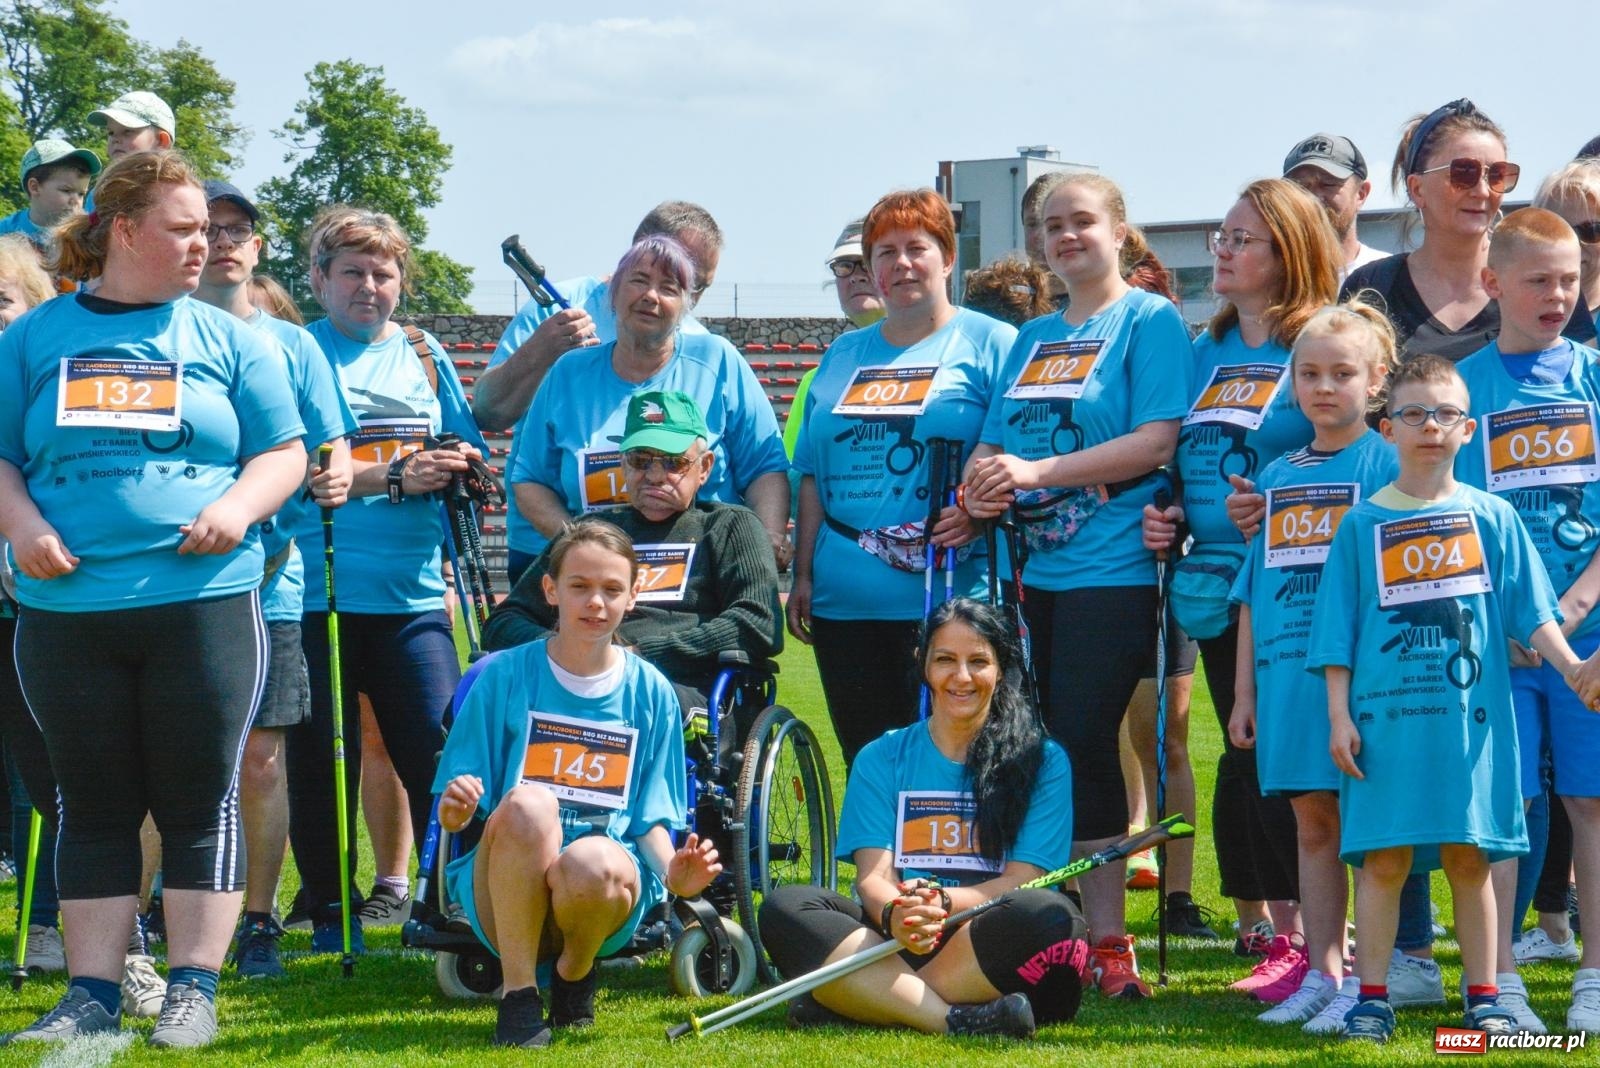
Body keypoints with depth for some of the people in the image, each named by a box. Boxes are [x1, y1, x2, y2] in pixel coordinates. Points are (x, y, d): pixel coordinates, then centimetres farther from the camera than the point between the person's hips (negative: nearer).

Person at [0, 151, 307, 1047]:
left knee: (201, 800, 0)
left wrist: (239, 507, -10)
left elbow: (284, 454, 9)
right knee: (94, 805, 6)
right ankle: (93, 995, 11)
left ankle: (194, 989, 7)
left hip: (203, 601, -1)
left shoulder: (229, 341, 9)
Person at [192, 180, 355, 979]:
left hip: (267, 579, 1)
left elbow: (329, 448, 10)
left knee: (259, 760, 2)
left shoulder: (290, 345, 11)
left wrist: (335, 477, -12)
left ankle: (257, 922, 12)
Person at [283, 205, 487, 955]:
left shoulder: (424, 355, 16)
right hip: (316, 594, -3)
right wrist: (394, 478, -15)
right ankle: (329, 913, 14)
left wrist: (459, 468, -5)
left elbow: (469, 460, 19)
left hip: (412, 594, 3)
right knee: (322, 760, 3)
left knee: (439, 750, -5)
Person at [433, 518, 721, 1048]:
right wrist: (456, 810, -21)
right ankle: (518, 990, -20)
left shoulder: (650, 692, 9)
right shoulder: (505, 676, 4)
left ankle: (575, 971, -1)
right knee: (527, 802, -34)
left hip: (604, 901, 1)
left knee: (594, 863, -37)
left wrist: (673, 869, -12)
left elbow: (652, 820, 11)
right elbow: (453, 814, 4)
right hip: (504, 892, -1)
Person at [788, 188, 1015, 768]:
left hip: (946, 596, -5)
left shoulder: (990, 343, 3)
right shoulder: (844, 354, 19)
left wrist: (980, 511, -22)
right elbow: (812, 475, 20)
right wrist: (802, 574, 14)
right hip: (844, 601, 5)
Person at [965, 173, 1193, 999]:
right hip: (1031, 570, 7)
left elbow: (1155, 441, -12)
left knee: (1083, 745, -11)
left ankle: (1108, 944, -6)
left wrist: (1035, 472, -16)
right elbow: (997, 442, 21)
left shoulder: (1150, 321, -1)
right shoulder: (1032, 338, 20)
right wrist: (983, 487, -4)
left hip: (1111, 568, -6)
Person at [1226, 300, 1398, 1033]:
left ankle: (1368, 981, 0)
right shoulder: (1277, 477, 15)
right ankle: (1321, 974, 16)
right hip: (1286, 668, 5)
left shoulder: (1387, 465, -1)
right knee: (1312, 823, 10)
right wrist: (1244, 690, 15)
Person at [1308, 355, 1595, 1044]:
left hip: (1470, 715, 1)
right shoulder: (1363, 524, 5)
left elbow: (1531, 610, 4)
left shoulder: (1491, 517, 7)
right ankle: (1372, 997, 6)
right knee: (1383, 858, -1)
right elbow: (1338, 631, 6)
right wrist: (1339, 715, 0)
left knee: (1470, 857, 5)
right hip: (1386, 716, 0)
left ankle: (1483, 995, 13)